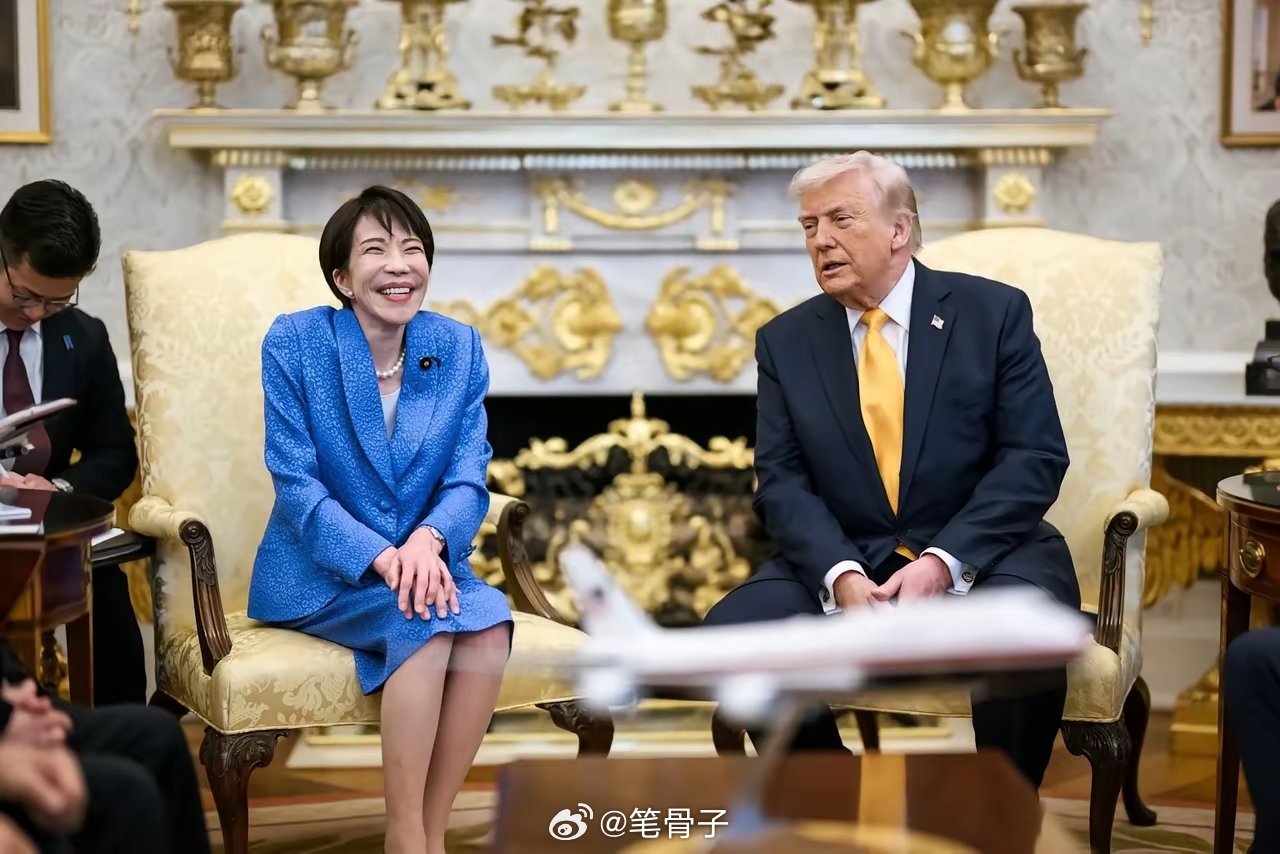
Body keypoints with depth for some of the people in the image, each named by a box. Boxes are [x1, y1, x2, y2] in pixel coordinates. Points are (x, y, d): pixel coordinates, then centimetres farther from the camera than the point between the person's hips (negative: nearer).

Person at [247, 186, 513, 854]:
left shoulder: (459, 348, 3)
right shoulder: (293, 342, -7)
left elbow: (469, 479, -2)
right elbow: (295, 482, -12)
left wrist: (428, 539, -25)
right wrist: (379, 557, -26)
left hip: (424, 564, 3)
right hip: (319, 574, -3)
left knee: (489, 619, -29)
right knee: (426, 622, -33)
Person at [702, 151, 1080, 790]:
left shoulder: (994, 312, 1)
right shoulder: (785, 342, 9)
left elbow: (1036, 458, -5)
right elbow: (781, 482, 0)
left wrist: (943, 563, -19)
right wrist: (842, 575, -19)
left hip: (979, 554, -2)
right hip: (843, 563, 3)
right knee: (730, 633, -23)